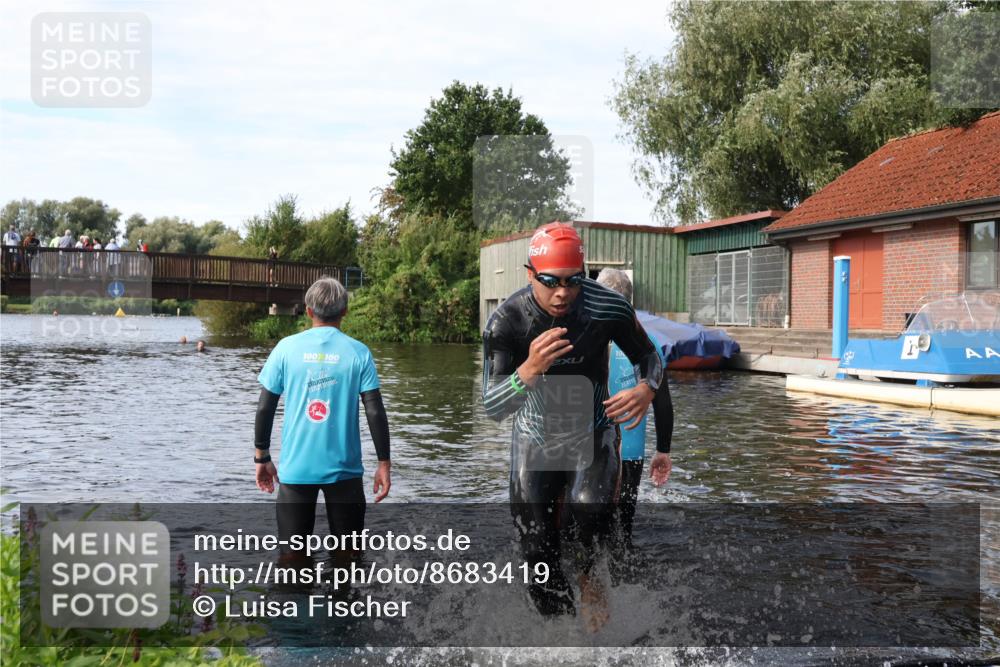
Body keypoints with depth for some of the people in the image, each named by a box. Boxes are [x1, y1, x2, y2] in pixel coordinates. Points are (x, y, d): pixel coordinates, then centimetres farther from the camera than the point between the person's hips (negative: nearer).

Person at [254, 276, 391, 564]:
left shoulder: (286, 348, -1)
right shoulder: (358, 352, -3)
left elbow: (265, 407, 0)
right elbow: (375, 412, -6)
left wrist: (261, 457, 11)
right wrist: (384, 464, 2)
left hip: (294, 468, 0)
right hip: (344, 468, 0)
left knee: (291, 554, 8)